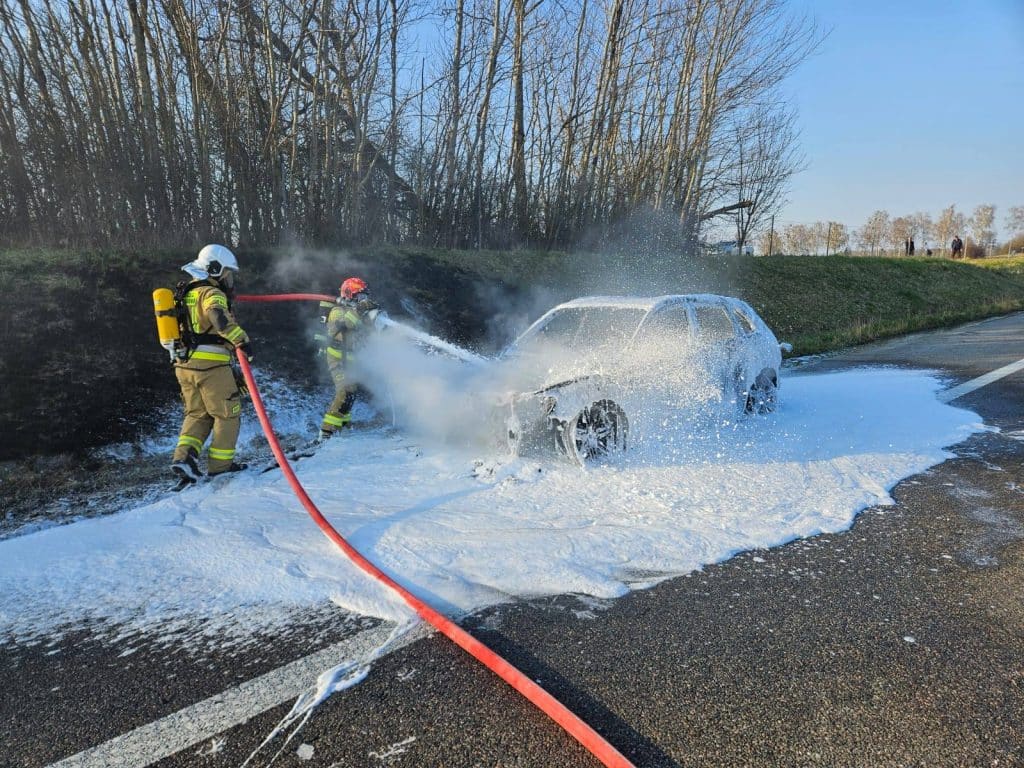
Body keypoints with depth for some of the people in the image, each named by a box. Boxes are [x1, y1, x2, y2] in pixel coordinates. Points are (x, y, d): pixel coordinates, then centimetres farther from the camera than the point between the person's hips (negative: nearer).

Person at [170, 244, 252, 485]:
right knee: (228, 414, 6)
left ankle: (184, 456, 1)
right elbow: (220, 318, -31)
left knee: (197, 414, 18)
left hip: (184, 364, 8)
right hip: (211, 365, -8)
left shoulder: (186, 293, 19)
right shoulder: (212, 293, -9)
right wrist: (242, 340, -34)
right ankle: (220, 463, 12)